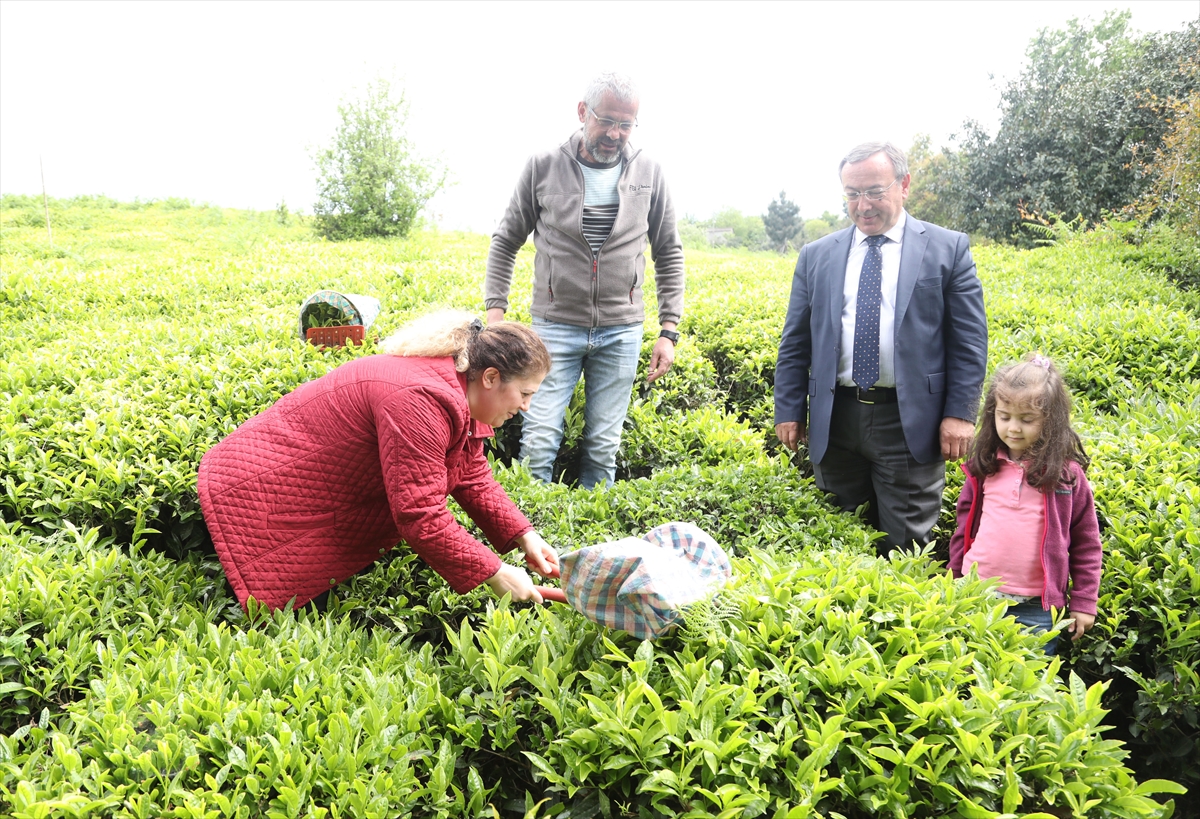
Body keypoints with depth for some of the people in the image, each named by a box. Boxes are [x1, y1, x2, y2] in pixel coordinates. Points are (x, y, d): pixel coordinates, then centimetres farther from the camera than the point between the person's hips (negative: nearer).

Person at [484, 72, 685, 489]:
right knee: (538, 444, -5)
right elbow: (506, 241, 6)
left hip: (620, 331, 1)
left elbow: (669, 254, 9)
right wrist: (495, 311, -5)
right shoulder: (543, 167, -2)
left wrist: (668, 332, 2)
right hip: (555, 325, -1)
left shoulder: (648, 173, 3)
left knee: (603, 449, 6)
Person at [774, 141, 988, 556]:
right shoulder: (816, 256, 10)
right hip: (835, 421, 3)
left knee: (907, 546, 3)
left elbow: (969, 340, 1)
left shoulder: (948, 249, 3)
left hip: (911, 423, -2)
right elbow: (795, 342, 11)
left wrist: (960, 414, -7)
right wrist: (788, 411, 5)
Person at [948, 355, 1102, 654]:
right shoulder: (983, 467, 3)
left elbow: (1086, 542, 2)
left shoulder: (1067, 473, -3)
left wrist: (1084, 602, 1)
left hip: (1037, 607, -2)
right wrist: (955, 585, 13)